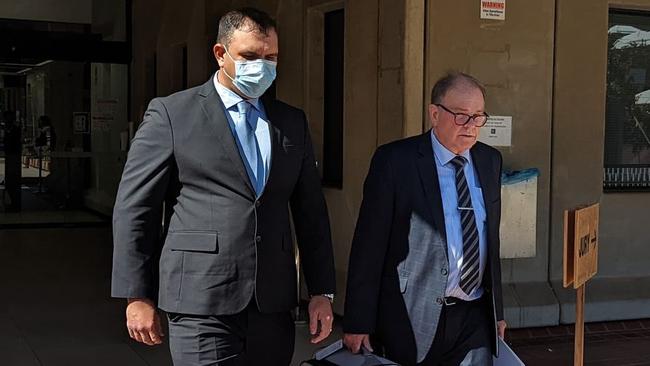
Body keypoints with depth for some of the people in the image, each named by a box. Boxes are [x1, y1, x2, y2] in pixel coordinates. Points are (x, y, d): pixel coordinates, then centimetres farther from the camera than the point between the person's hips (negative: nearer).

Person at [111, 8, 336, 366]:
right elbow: (134, 208, -2)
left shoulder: (292, 122, 12)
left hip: (273, 305, 5)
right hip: (202, 303, -4)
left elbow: (311, 212, 13)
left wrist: (321, 292, 9)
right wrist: (137, 296, -4)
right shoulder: (170, 114, -2)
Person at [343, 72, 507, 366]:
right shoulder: (394, 161, -10)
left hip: (476, 319, 5)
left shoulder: (490, 161, 8)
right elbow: (369, 244, -10)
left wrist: (497, 311, 17)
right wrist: (359, 323, -10)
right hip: (414, 317, -4)